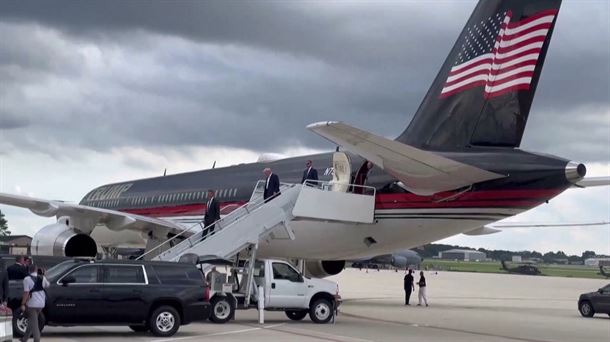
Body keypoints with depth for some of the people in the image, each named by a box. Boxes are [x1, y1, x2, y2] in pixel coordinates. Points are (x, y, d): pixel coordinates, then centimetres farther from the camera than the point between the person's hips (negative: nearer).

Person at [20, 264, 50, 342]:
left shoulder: (27, 279, -13)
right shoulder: (42, 278, 2)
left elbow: (26, 292, -18)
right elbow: (47, 285, 22)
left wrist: (23, 304, -13)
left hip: (32, 303, -6)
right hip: (41, 303, 6)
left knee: (33, 322, -1)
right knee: (32, 321, 19)